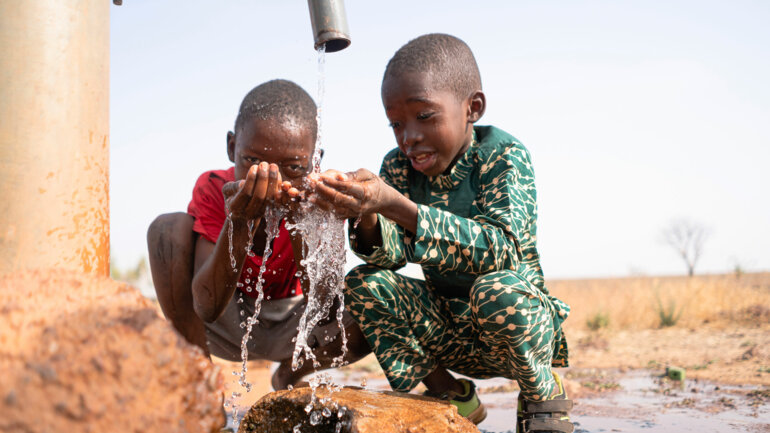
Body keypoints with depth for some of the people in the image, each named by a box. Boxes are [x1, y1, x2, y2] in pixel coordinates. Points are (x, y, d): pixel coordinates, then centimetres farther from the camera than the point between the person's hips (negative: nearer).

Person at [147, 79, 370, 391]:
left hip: (289, 326, 1)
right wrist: (239, 222, -45)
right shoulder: (213, 188, -19)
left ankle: (289, 372, 7)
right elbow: (207, 308, -30)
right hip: (225, 326, -1)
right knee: (169, 227, -22)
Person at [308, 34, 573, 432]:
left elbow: (502, 248, -35)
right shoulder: (398, 166, -3)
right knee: (362, 284, -14)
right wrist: (368, 219, -37)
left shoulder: (504, 156, -18)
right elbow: (392, 253, -13)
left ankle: (543, 393, -6)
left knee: (497, 290, -36)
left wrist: (397, 207, -44)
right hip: (447, 330, 5)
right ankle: (450, 396, -1)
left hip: (522, 323, -5)